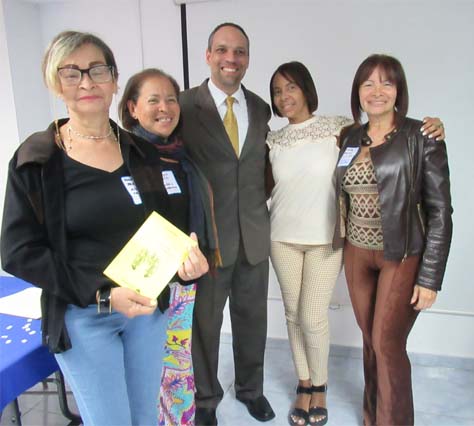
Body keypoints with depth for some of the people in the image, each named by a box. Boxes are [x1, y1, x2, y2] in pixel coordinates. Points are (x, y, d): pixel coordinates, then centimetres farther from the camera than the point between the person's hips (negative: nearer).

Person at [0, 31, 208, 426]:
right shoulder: (36, 160, -10)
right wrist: (101, 293, -21)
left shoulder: (141, 152, 1)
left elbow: (167, 220, 7)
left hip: (148, 305, 4)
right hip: (83, 316, -3)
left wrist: (186, 256, -15)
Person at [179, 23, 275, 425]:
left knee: (252, 319, 17)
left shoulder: (261, 108, 7)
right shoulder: (185, 105, -6)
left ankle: (250, 388, 43)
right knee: (205, 321, 12)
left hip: (254, 234, 4)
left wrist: (261, 205, 4)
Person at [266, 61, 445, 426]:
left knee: (313, 318, -1)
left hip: (326, 239, -3)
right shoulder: (273, 141, 5)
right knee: (293, 315, 11)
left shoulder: (338, 128, -5)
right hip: (283, 238, 3)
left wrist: (430, 129, -16)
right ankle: (304, 386, 32)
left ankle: (319, 387, 27)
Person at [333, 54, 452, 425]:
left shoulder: (423, 137, -8)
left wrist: (430, 278, -12)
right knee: (371, 340, 16)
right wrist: (347, 250, 7)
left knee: (388, 345, 2)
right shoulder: (350, 137, 6)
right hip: (357, 255, 5)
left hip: (403, 258, -4)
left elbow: (440, 212, -10)